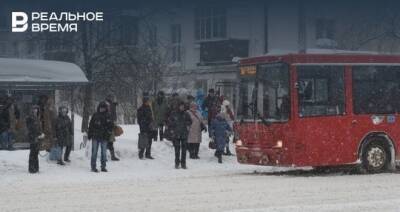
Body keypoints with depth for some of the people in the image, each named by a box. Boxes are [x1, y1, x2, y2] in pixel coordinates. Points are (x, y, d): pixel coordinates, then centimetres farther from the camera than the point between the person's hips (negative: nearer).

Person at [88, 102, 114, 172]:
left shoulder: (108, 116, 5)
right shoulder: (95, 115, 2)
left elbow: (111, 126, 7)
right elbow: (91, 125, 6)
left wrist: (108, 133, -6)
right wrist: (89, 135, 3)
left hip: (104, 137, 2)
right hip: (95, 137, -1)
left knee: (104, 152, 7)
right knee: (94, 152, 0)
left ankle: (103, 166, 14)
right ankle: (93, 166, 4)